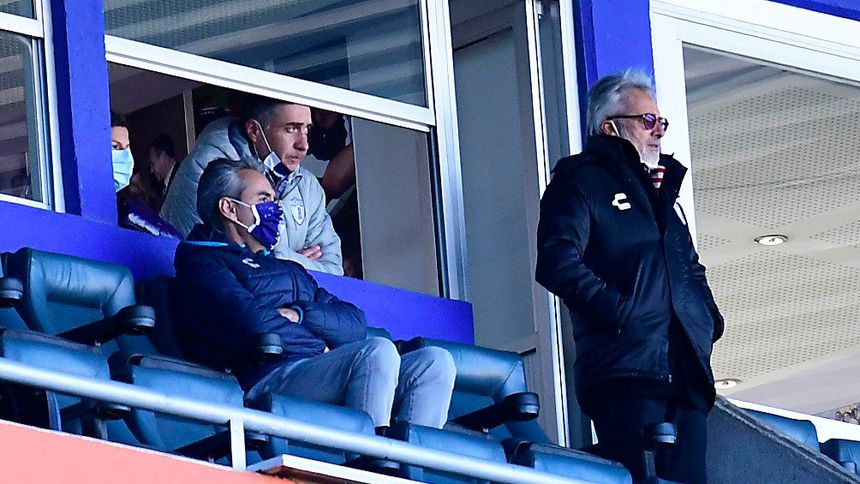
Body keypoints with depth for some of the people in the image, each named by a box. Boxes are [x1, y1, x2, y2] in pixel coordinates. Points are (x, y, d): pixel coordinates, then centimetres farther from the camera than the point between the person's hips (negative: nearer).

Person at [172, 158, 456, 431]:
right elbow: (249, 321, -9)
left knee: (435, 362, -10)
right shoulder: (201, 261, 10)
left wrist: (298, 314, 0)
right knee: (378, 352, -29)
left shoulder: (290, 270, 34)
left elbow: (355, 325, 19)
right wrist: (318, 348, 2)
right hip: (266, 381, -8)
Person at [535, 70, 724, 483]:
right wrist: (619, 311, -18)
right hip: (627, 367, -8)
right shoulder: (581, 179, 4)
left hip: (685, 371, 8)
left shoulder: (662, 189, 29)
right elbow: (558, 263, -11)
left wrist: (709, 318, 17)